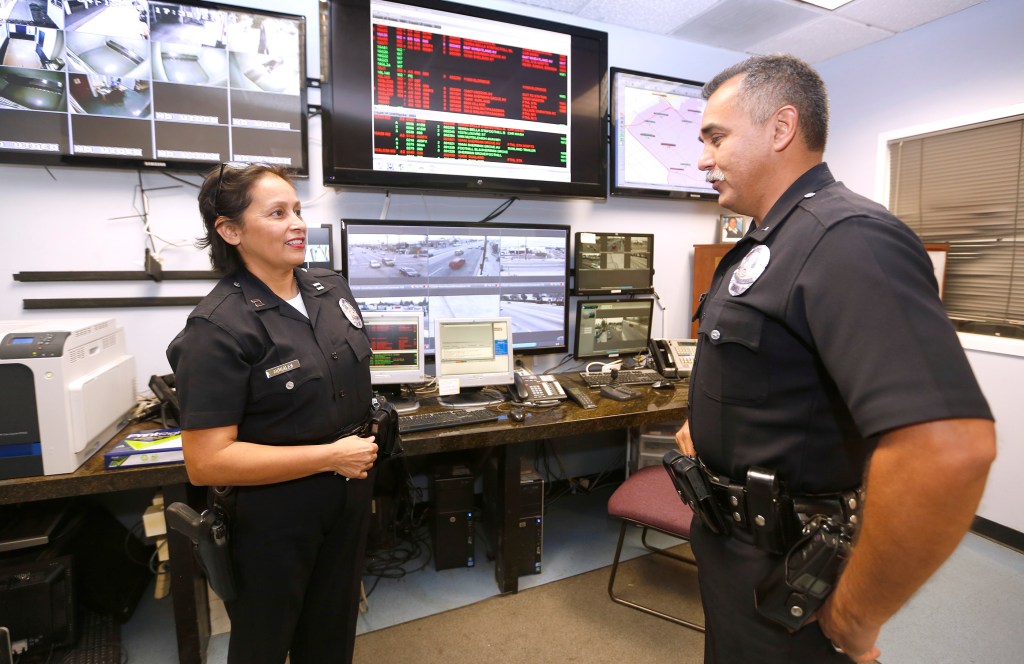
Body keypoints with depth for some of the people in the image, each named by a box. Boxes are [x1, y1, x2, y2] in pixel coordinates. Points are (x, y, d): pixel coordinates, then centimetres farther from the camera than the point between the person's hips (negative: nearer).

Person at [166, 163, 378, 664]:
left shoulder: (332, 290, -1)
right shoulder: (217, 328, -21)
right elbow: (206, 462, -24)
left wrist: (364, 453, 5)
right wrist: (330, 456, -23)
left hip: (348, 494, 6)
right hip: (271, 514, -5)